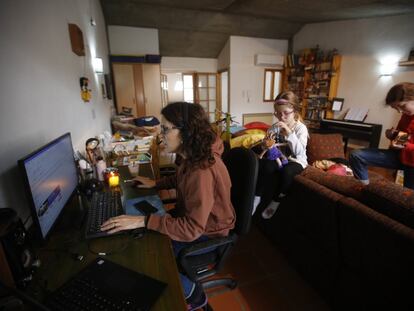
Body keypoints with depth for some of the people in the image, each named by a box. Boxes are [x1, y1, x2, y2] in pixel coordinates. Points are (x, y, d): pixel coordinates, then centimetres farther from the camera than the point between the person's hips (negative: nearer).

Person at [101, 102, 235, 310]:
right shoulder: (193, 156, -7)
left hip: (206, 233, -8)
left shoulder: (202, 172, -37)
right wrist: (155, 184, 4)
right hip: (192, 216, 8)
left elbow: (192, 229, -34)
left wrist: (143, 221, -33)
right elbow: (180, 179, 15)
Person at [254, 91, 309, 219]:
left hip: (296, 161, -2)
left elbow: (299, 152, -25)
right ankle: (257, 198, -16)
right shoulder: (275, 127, -1)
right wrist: (265, 144, -23)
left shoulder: (301, 128, -10)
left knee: (287, 171, -36)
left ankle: (276, 201, -12)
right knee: (265, 166, -30)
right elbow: (266, 148, 1)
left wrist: (289, 133, -35)